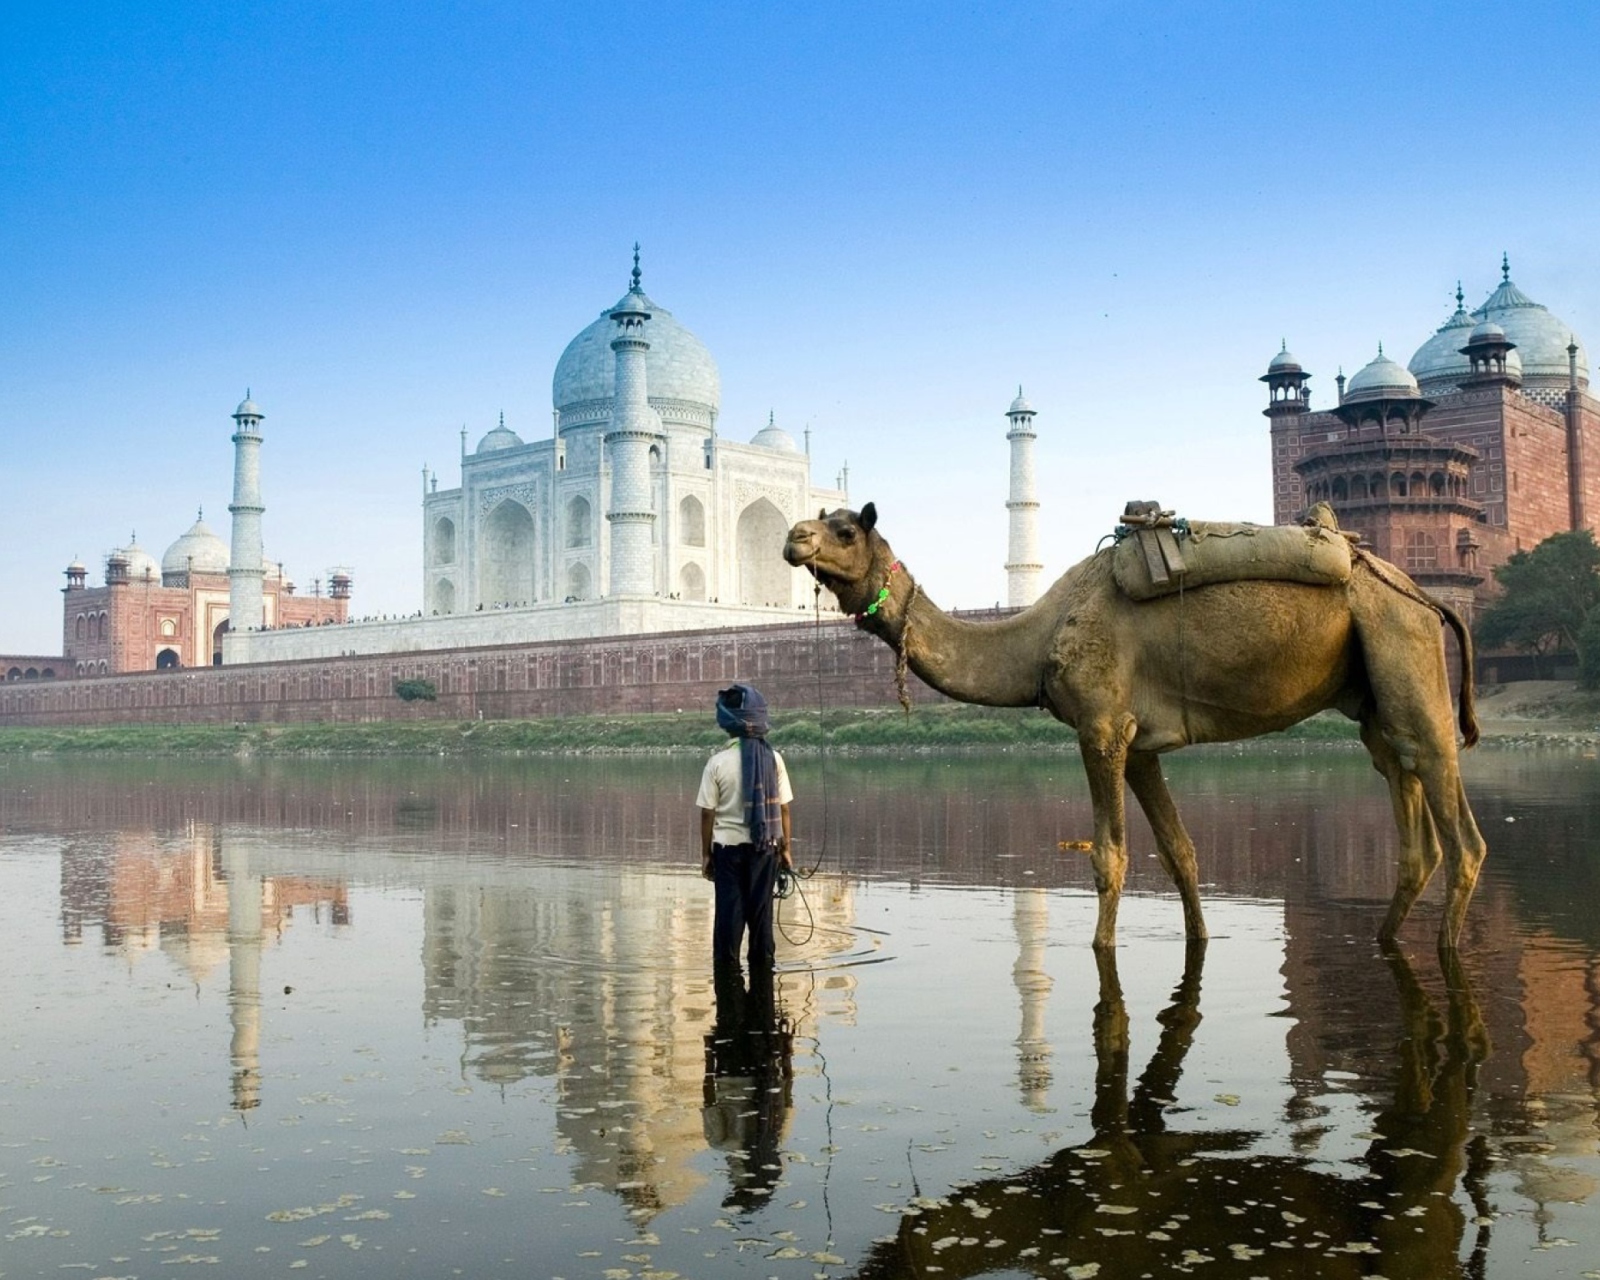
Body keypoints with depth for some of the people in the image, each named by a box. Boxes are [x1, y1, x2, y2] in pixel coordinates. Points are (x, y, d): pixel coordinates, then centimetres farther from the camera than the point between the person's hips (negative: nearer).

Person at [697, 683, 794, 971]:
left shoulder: (718, 763, -9)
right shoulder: (773, 759, -4)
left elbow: (707, 814, -6)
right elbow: (783, 809, -1)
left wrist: (706, 854, 4)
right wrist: (785, 849, 9)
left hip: (728, 845, -2)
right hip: (765, 847, 2)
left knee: (729, 910, 6)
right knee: (761, 910, 10)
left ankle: (727, 965, 8)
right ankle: (762, 966, 15)